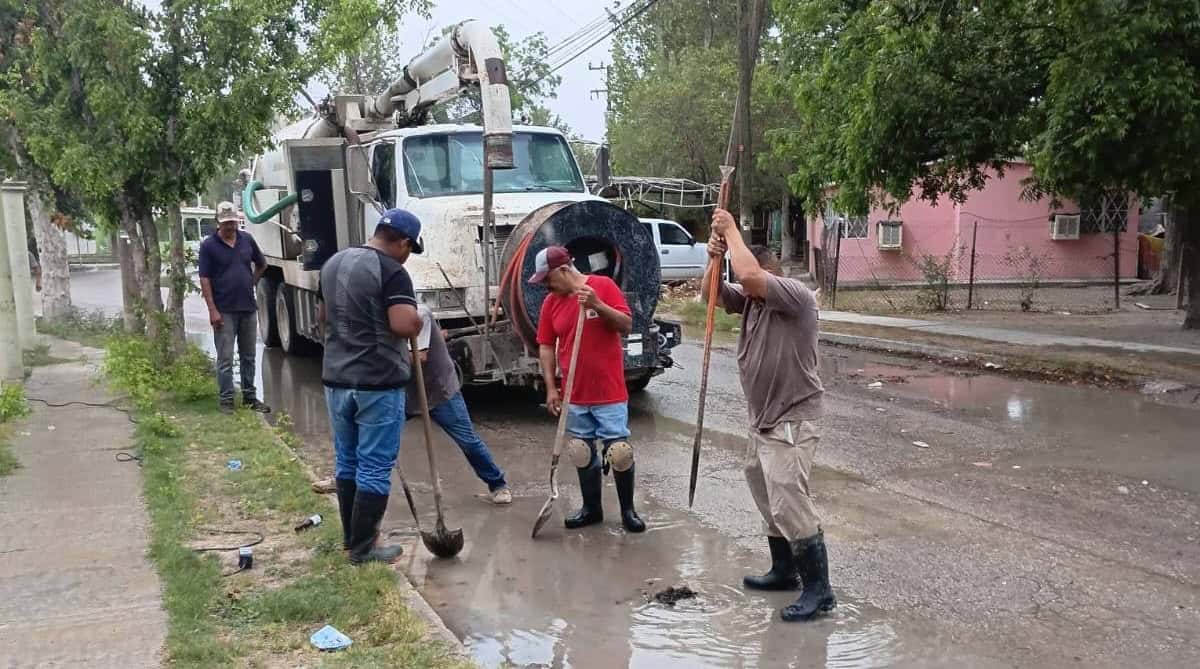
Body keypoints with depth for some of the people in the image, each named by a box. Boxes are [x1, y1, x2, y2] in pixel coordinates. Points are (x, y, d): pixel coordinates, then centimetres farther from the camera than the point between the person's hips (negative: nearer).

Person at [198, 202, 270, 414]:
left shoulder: (247, 240, 5)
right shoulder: (209, 245, -6)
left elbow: (261, 265, 22)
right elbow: (204, 279, -9)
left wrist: (251, 283, 11)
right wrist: (212, 310, -14)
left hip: (248, 308, 4)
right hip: (224, 311, -4)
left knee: (248, 356, 13)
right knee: (225, 359, 0)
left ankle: (250, 397, 22)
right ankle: (226, 400, 6)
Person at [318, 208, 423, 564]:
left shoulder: (333, 263, 11)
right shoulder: (391, 271, -15)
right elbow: (406, 324, -27)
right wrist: (420, 322, -6)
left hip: (336, 378, 8)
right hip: (378, 382, -8)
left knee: (346, 461, 17)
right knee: (375, 467, 1)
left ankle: (350, 536, 28)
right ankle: (363, 548, 7)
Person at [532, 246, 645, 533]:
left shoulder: (604, 286, -8)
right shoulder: (551, 302, 4)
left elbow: (627, 326, -10)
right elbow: (546, 347, 7)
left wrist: (598, 305, -24)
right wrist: (551, 388, 1)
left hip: (610, 393, -4)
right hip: (575, 396, 4)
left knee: (619, 451, -2)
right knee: (582, 454, 12)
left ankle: (628, 509, 15)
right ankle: (592, 508, 27)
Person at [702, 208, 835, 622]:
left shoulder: (797, 295, -18)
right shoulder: (750, 300, 8)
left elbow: (749, 274, -32)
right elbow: (710, 294, 10)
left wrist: (731, 230, -19)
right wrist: (715, 256, -7)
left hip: (791, 421, -10)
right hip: (763, 418, 10)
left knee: (790, 503, -13)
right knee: (767, 498, 19)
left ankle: (819, 591, -4)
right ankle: (785, 570, 33)